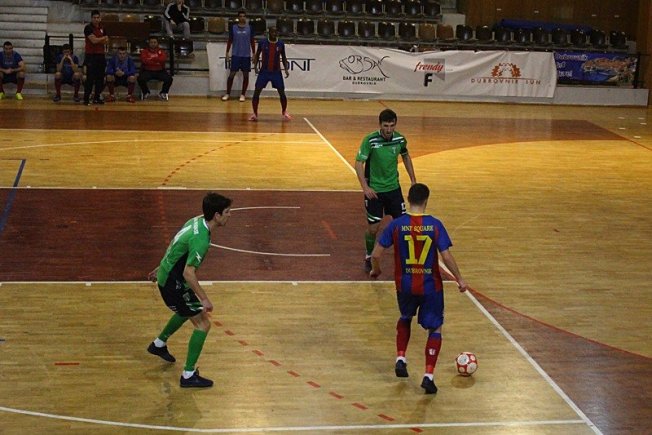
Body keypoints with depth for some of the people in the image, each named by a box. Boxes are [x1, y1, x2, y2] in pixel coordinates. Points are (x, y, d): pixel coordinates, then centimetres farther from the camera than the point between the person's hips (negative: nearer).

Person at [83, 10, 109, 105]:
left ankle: (97, 98, 15)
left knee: (100, 78, 7)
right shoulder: (88, 28, -7)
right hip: (91, 55, -6)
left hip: (101, 55, 6)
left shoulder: (102, 28, 13)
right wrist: (104, 38, -1)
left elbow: (106, 41, 12)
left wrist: (98, 40, -7)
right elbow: (94, 40, -17)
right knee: (90, 78, -8)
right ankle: (86, 99, -6)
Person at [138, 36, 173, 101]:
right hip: (147, 71, -1)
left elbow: (163, 59, -14)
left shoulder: (161, 51, 8)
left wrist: (151, 58, -15)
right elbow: (144, 60, -15)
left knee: (169, 78, -26)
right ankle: (145, 93, 0)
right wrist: (157, 62, -16)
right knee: (140, 79, -31)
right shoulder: (144, 51, 5)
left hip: (160, 71, 1)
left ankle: (163, 93, 1)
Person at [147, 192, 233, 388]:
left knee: (188, 311, 33)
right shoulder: (200, 239, -30)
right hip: (174, 284, -10)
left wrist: (162, 267, 26)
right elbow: (188, 272, -31)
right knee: (203, 323, -6)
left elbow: (174, 248, 13)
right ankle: (189, 375, -1)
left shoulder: (196, 221, -1)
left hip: (167, 275, 10)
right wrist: (204, 299, -26)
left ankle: (159, 344, 53)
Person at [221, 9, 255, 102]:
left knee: (245, 75, 4)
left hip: (246, 55, 1)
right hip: (235, 55, -1)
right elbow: (230, 40, 7)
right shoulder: (233, 27, 1)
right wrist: (227, 53, 2)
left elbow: (252, 41, 7)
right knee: (232, 74, -1)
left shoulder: (249, 28, 1)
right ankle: (227, 93, 9)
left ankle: (243, 94, 14)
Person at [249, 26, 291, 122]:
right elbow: (257, 54, 4)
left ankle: (284, 112, 19)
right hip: (264, 71, 0)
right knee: (256, 92, -7)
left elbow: (283, 57, 8)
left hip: (276, 72, 0)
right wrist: (255, 66, -9)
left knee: (282, 93, -2)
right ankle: (255, 113, 6)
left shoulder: (281, 44, -2)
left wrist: (286, 69, -4)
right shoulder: (262, 42, -5)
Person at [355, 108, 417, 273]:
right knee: (373, 227, 3)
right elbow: (359, 163, -15)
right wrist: (365, 187, -23)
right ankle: (369, 258, 25)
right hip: (374, 190, -3)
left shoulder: (400, 139, -5)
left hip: (394, 188, 3)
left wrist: (413, 180, 14)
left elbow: (406, 156, 15)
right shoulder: (370, 140, -18)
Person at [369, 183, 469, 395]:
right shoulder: (435, 225, -11)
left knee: (405, 318, 31)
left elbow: (376, 254, -7)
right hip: (430, 286, -2)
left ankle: (400, 359, 21)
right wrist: (460, 279, 0)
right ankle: (428, 375, 1)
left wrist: (375, 270, 14)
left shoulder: (396, 224, -9)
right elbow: (446, 256, -14)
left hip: (405, 284, 2)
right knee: (435, 328, 12)